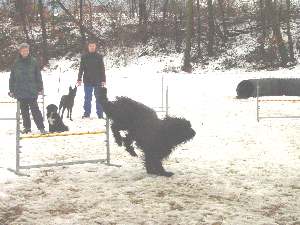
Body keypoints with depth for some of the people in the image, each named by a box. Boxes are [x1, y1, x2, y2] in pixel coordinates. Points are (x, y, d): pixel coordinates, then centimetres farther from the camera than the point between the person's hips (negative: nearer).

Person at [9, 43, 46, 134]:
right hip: (20, 91, 3)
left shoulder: (33, 61, 1)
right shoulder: (16, 62, 5)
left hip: (32, 91, -3)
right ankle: (27, 127, 20)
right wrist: (11, 90, 8)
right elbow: (12, 77, 9)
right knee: (24, 110, 10)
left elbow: (38, 76, 5)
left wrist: (40, 88, 2)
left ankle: (41, 127, -3)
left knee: (34, 109, -7)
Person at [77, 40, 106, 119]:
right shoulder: (84, 57, 6)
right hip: (87, 81, 0)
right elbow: (81, 69, 8)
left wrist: (103, 80, -2)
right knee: (87, 98, 3)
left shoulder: (99, 57, 5)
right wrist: (79, 79, 1)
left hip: (97, 81, 0)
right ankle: (87, 113, 9)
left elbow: (102, 69, 5)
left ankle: (100, 114, 7)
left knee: (99, 98, 2)